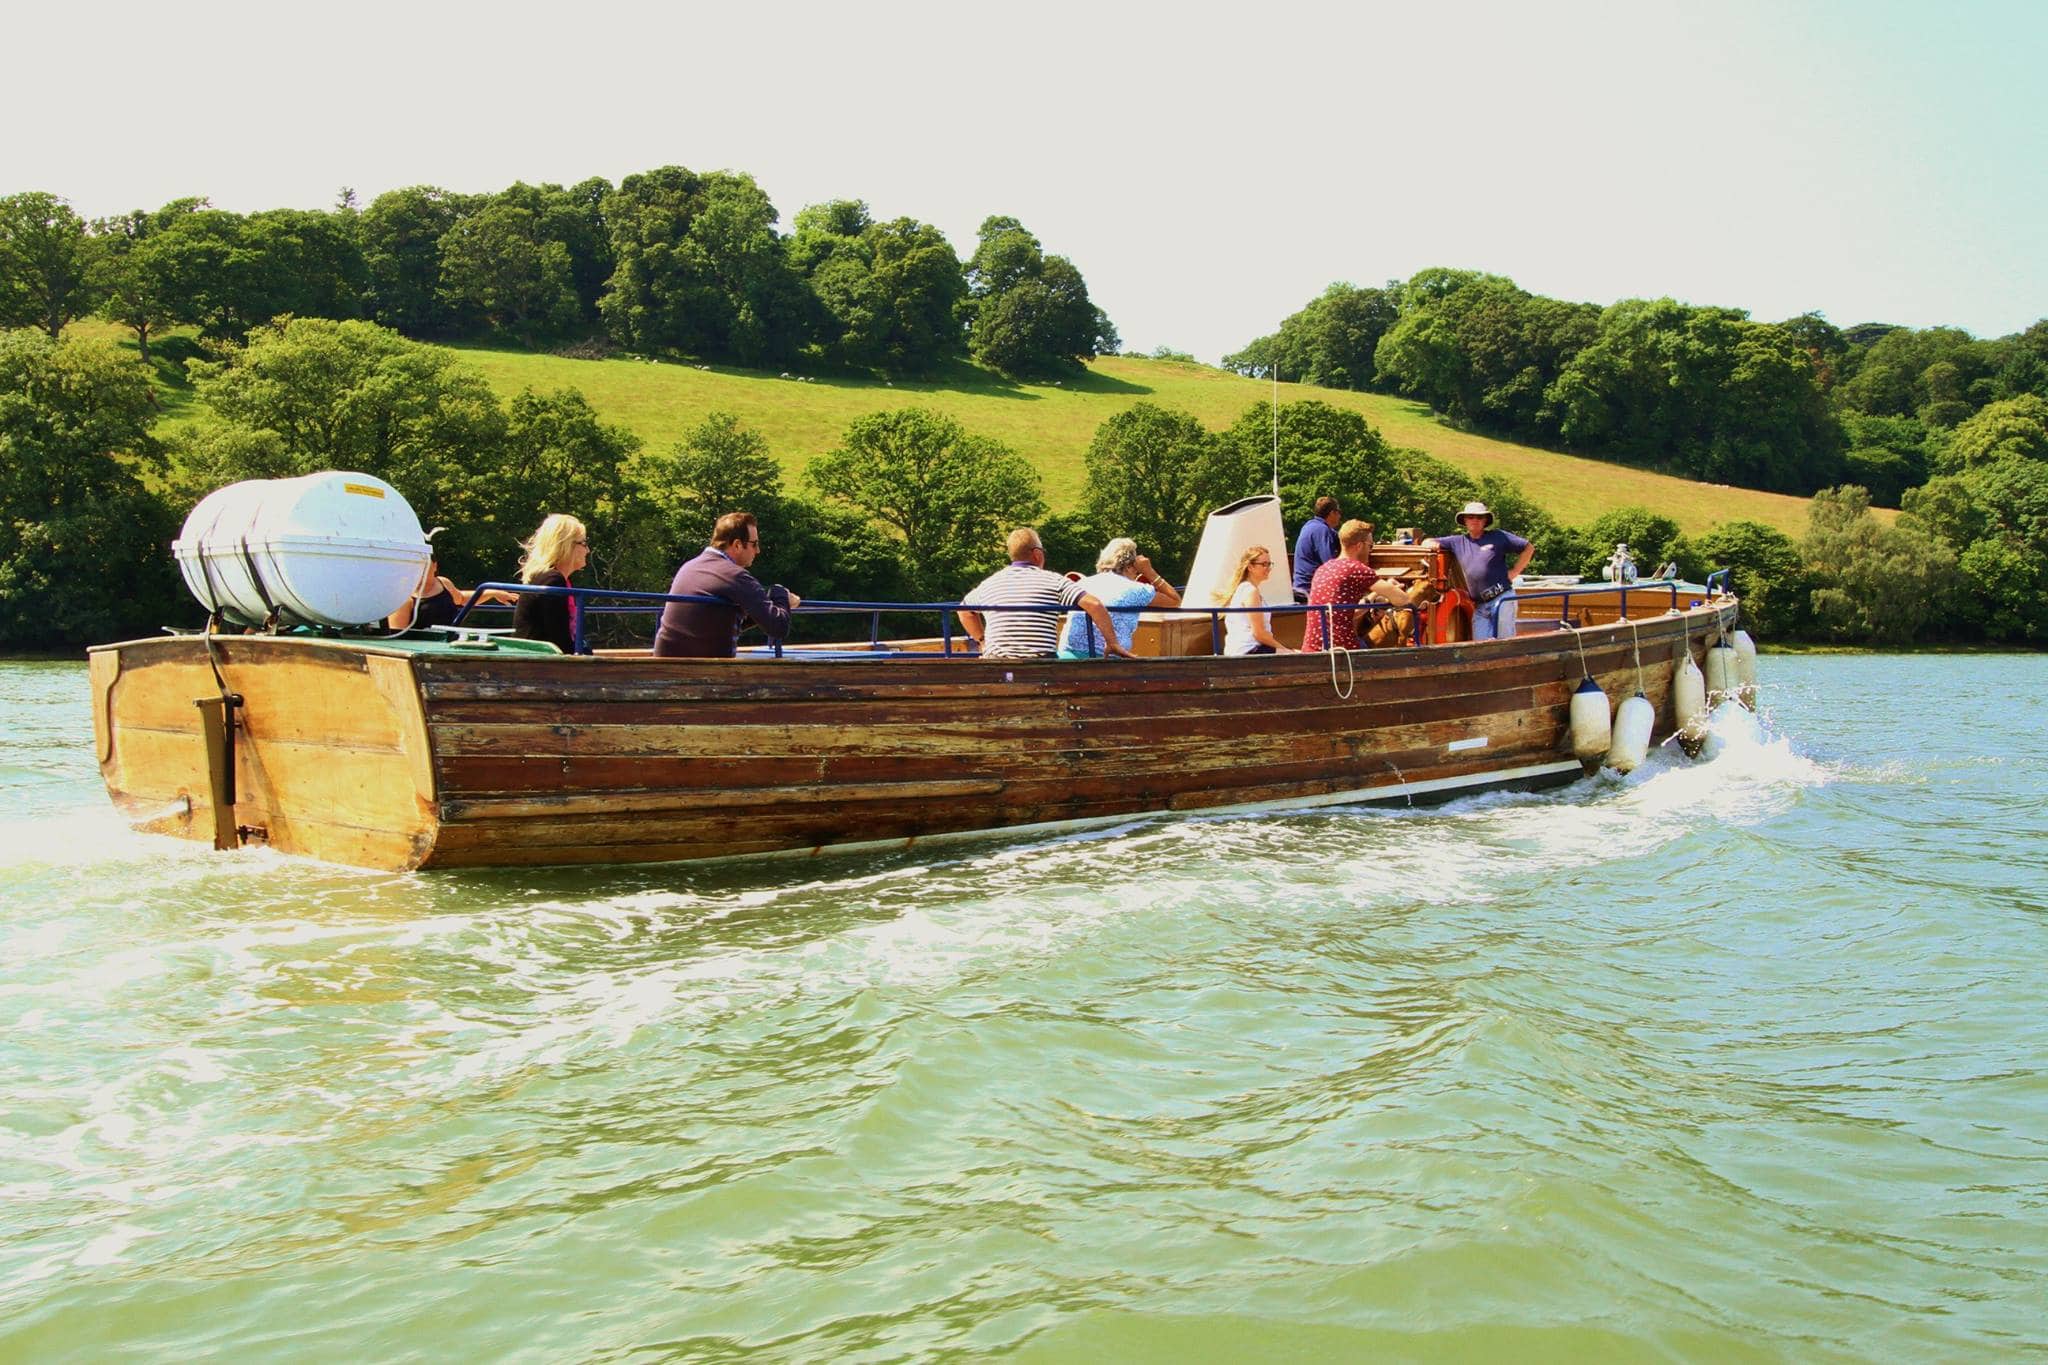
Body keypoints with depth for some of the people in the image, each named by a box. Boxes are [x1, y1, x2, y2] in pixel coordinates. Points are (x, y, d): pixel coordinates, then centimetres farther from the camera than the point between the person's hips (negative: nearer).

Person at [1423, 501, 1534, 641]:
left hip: (1502, 599, -4)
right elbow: (1427, 543, 20)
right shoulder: (1458, 542, 16)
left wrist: (1514, 572, 0)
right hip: (1480, 606, 4)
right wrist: (1434, 545, -4)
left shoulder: (1498, 537, 5)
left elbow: (1528, 549, 7)